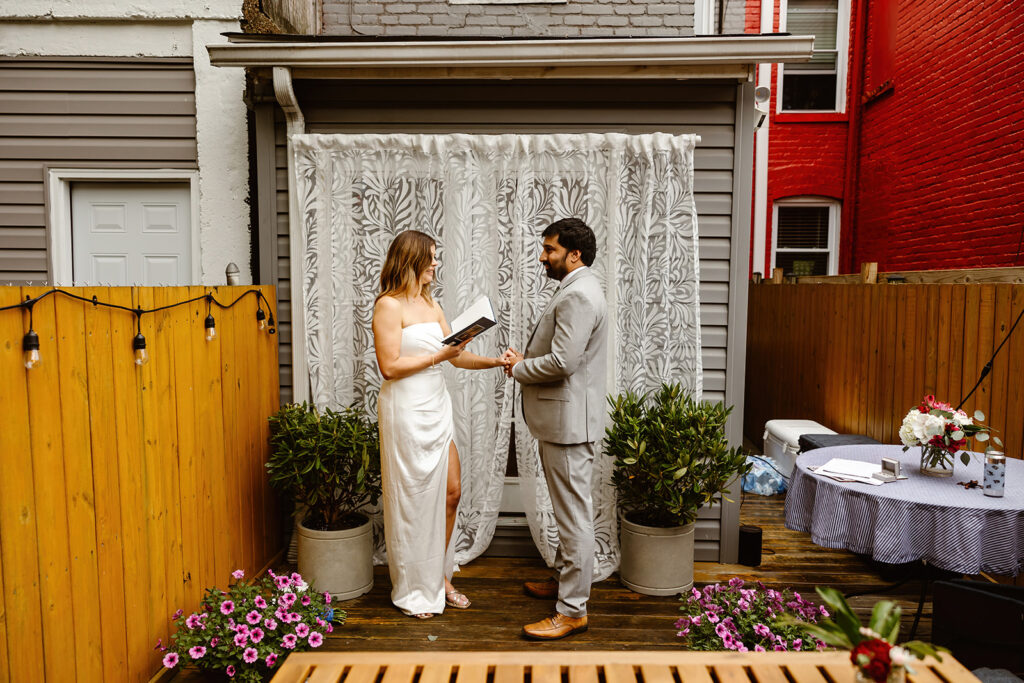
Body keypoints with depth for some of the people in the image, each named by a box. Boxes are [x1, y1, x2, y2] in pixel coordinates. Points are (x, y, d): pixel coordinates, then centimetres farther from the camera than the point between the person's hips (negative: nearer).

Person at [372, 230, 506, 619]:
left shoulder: (431, 304, 12)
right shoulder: (388, 305, -11)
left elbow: (457, 357, 11)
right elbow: (389, 366, -17)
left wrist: (497, 361, 0)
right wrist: (439, 355, -16)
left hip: (437, 408, 8)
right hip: (406, 411, -8)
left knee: (451, 492, 11)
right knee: (412, 500, 4)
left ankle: (439, 576, 29)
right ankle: (412, 590, 22)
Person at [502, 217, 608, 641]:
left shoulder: (578, 295, -19)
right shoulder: (575, 290, 15)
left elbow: (562, 362, -26)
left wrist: (519, 368, -10)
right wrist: (525, 360, 5)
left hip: (569, 421, -11)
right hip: (561, 419, 11)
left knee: (573, 514, -2)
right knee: (568, 510, 21)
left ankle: (572, 610, 9)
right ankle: (565, 579, 37)